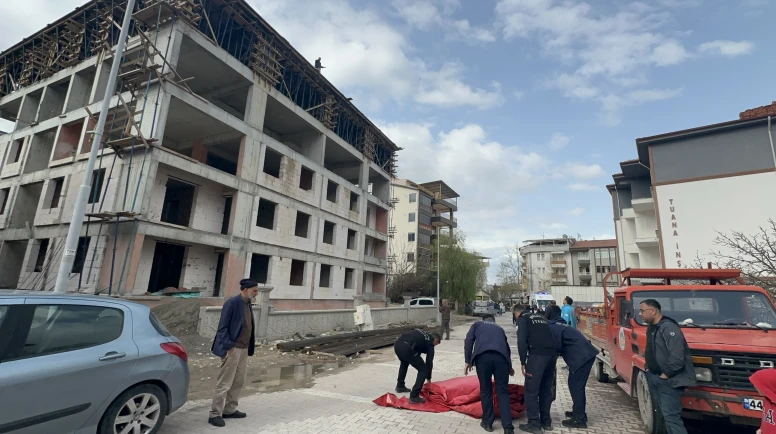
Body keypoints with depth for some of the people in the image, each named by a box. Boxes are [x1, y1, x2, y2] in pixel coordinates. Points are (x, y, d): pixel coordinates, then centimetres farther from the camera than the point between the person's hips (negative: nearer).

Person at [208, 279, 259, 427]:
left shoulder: (248, 304, 10)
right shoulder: (232, 303, -14)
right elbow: (223, 327, -15)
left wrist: (251, 345, 12)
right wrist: (228, 346, -18)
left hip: (244, 349, 8)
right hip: (232, 349, -8)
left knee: (238, 382, 15)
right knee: (224, 383, 1)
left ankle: (229, 410, 29)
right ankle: (215, 414, 12)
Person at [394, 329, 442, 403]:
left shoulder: (421, 334, 34)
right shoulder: (430, 343, 16)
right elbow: (429, 361, 19)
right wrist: (428, 378, 32)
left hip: (397, 344, 8)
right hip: (407, 348, -8)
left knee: (404, 363, 39)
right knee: (423, 369, 11)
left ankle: (400, 386, 50)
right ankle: (414, 396, 8)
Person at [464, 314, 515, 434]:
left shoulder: (477, 324, 28)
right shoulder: (499, 328, 35)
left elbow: (468, 341, 12)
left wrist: (468, 361, 12)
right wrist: (509, 366, 58)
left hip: (482, 356, -2)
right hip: (501, 357, 2)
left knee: (486, 390, 14)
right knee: (503, 392, 11)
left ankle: (487, 423, 23)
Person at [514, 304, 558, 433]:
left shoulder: (522, 319, 7)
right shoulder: (541, 317, 27)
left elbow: (522, 341, -6)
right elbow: (551, 335, 23)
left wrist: (523, 362, -3)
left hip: (538, 354, -7)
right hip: (553, 353, 7)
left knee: (531, 390, 4)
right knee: (546, 389, 19)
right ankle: (546, 421, 28)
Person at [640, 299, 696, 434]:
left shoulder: (669, 328, -20)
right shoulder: (651, 328, 10)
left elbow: (677, 357, -26)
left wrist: (666, 374, -18)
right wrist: (649, 368, 10)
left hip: (669, 380, -9)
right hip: (655, 377, 9)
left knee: (670, 415, -7)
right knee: (666, 414, 17)